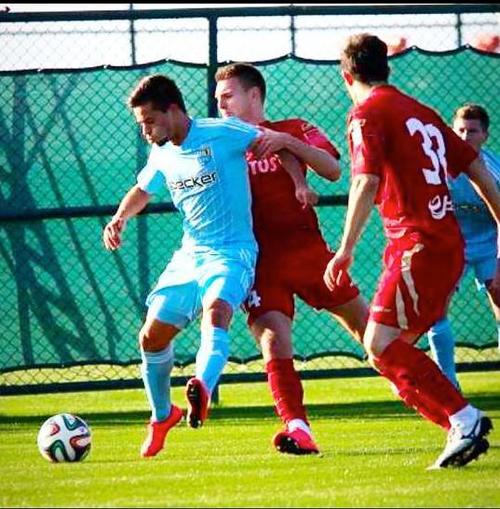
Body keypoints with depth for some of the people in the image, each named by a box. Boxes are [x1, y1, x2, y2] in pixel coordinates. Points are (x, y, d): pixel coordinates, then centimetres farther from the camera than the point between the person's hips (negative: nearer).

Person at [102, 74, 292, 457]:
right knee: (152, 336, 6)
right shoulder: (162, 155, 8)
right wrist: (119, 219, 9)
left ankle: (202, 389, -61)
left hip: (232, 253, -7)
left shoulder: (222, 133, -11)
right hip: (189, 254, 7)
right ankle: (162, 415, 30)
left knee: (216, 312, -35)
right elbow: (142, 191, 27)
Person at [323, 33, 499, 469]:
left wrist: (346, 249, -21)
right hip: (449, 243, 9)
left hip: (419, 243, -9)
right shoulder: (421, 112, 20)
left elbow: (366, 182, -18)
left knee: (382, 345, -15)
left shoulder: (367, 114, -4)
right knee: (393, 350, 12)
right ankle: (463, 424, 4)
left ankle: (464, 421, -24)